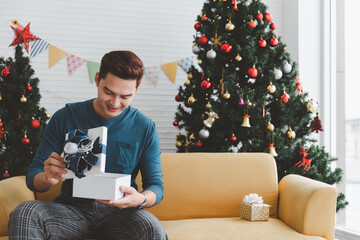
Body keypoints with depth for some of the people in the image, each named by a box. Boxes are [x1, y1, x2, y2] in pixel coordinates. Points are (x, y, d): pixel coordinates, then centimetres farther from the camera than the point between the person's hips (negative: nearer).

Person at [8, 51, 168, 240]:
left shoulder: (145, 128, 0)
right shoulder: (64, 118, 0)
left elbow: (156, 185, 2)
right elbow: (32, 175, 1)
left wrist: (140, 199, -24)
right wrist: (48, 178, -25)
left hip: (119, 211, 0)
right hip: (71, 209, 1)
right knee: (23, 213, -30)